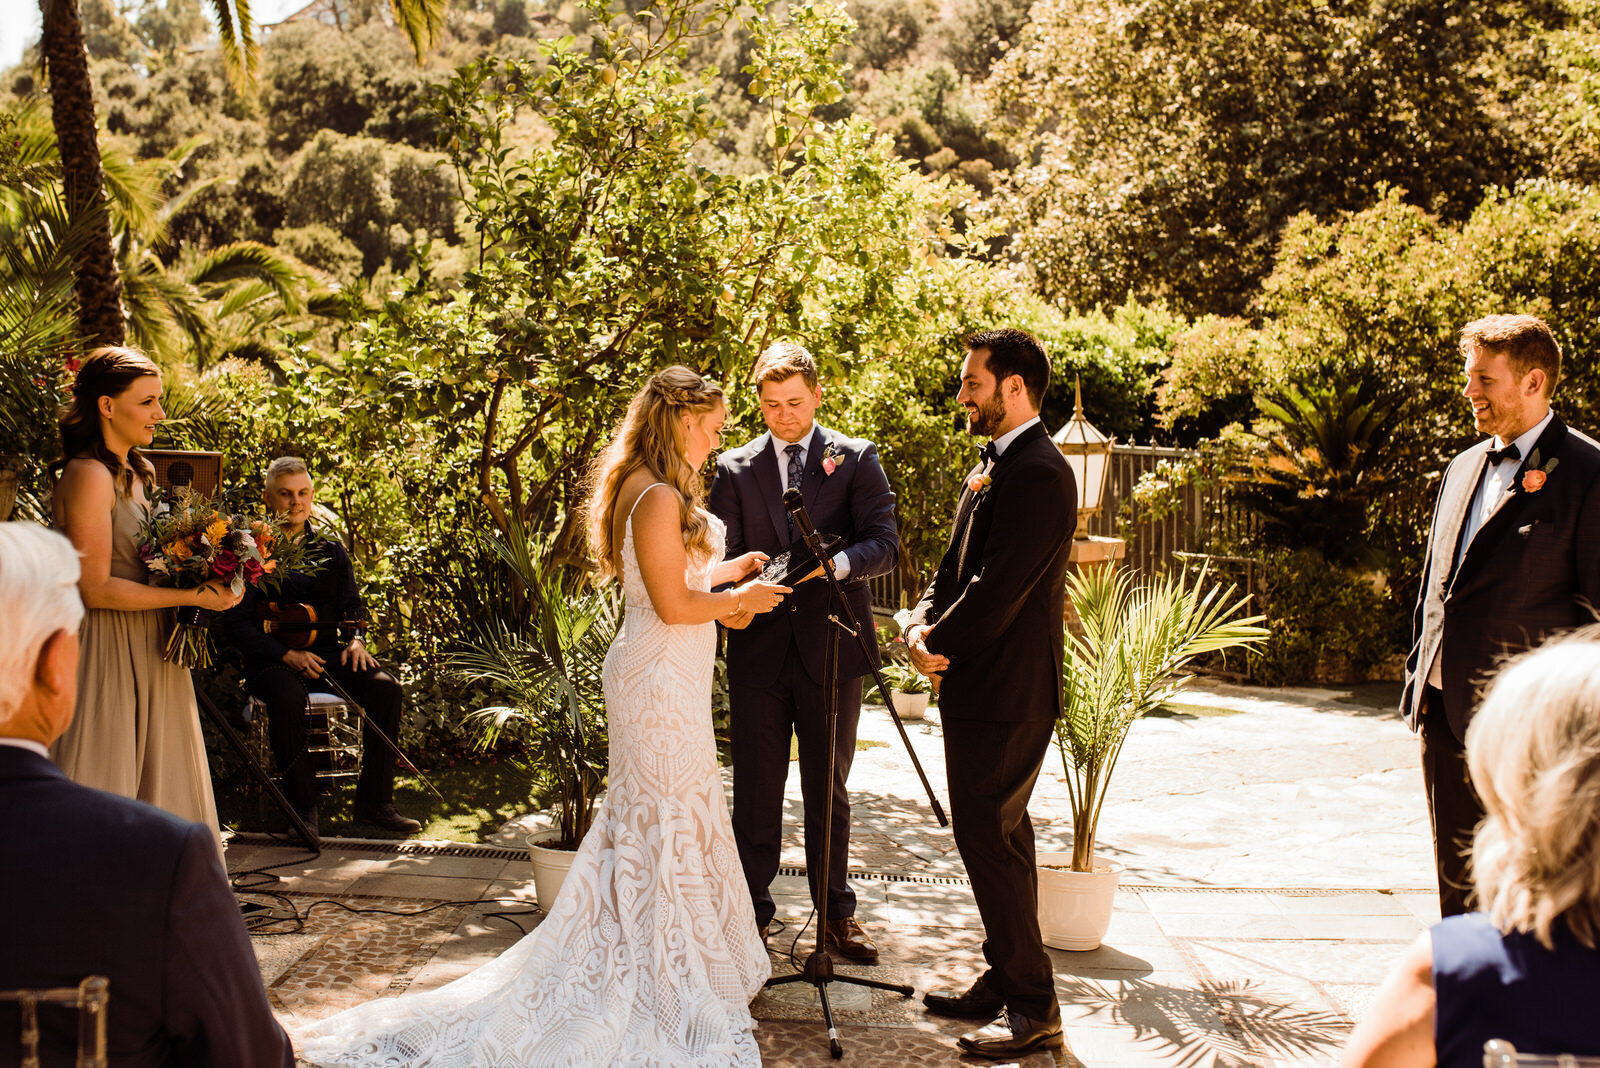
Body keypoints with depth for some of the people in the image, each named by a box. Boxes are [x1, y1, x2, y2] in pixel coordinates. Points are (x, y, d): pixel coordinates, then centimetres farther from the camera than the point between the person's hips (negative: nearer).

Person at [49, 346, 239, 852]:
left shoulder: (139, 473, 13)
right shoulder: (89, 475, -14)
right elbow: (94, 587, -19)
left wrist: (210, 574, 4)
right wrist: (193, 596, -18)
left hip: (151, 650, 9)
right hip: (108, 654, -9)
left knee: (157, 790, 11)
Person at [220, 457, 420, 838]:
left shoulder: (330, 550, 13)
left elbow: (352, 606, 20)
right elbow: (235, 623, -8)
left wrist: (356, 639, -2)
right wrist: (287, 654, -17)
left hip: (326, 653, 4)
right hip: (271, 660, -4)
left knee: (385, 687, -21)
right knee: (287, 699, -38)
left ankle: (374, 801, -13)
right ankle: (303, 807, -20)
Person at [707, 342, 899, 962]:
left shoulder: (856, 458, 3)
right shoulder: (735, 468, 7)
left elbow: (884, 544, -7)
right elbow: (720, 556, 4)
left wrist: (834, 562, -26)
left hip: (831, 649, -1)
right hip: (759, 649, 1)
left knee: (829, 793, 11)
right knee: (755, 793, 6)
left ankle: (836, 917, 23)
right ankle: (752, 914, 19)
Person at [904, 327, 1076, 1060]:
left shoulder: (1038, 474, -18)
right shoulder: (993, 466, 15)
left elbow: (999, 588, -22)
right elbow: (958, 567, 16)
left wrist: (939, 642, -10)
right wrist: (922, 625, -2)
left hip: (1006, 692, -10)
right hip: (978, 688, 10)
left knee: (987, 837, -6)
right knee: (994, 835, 16)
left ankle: (1034, 1008, 5)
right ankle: (1006, 981, 28)